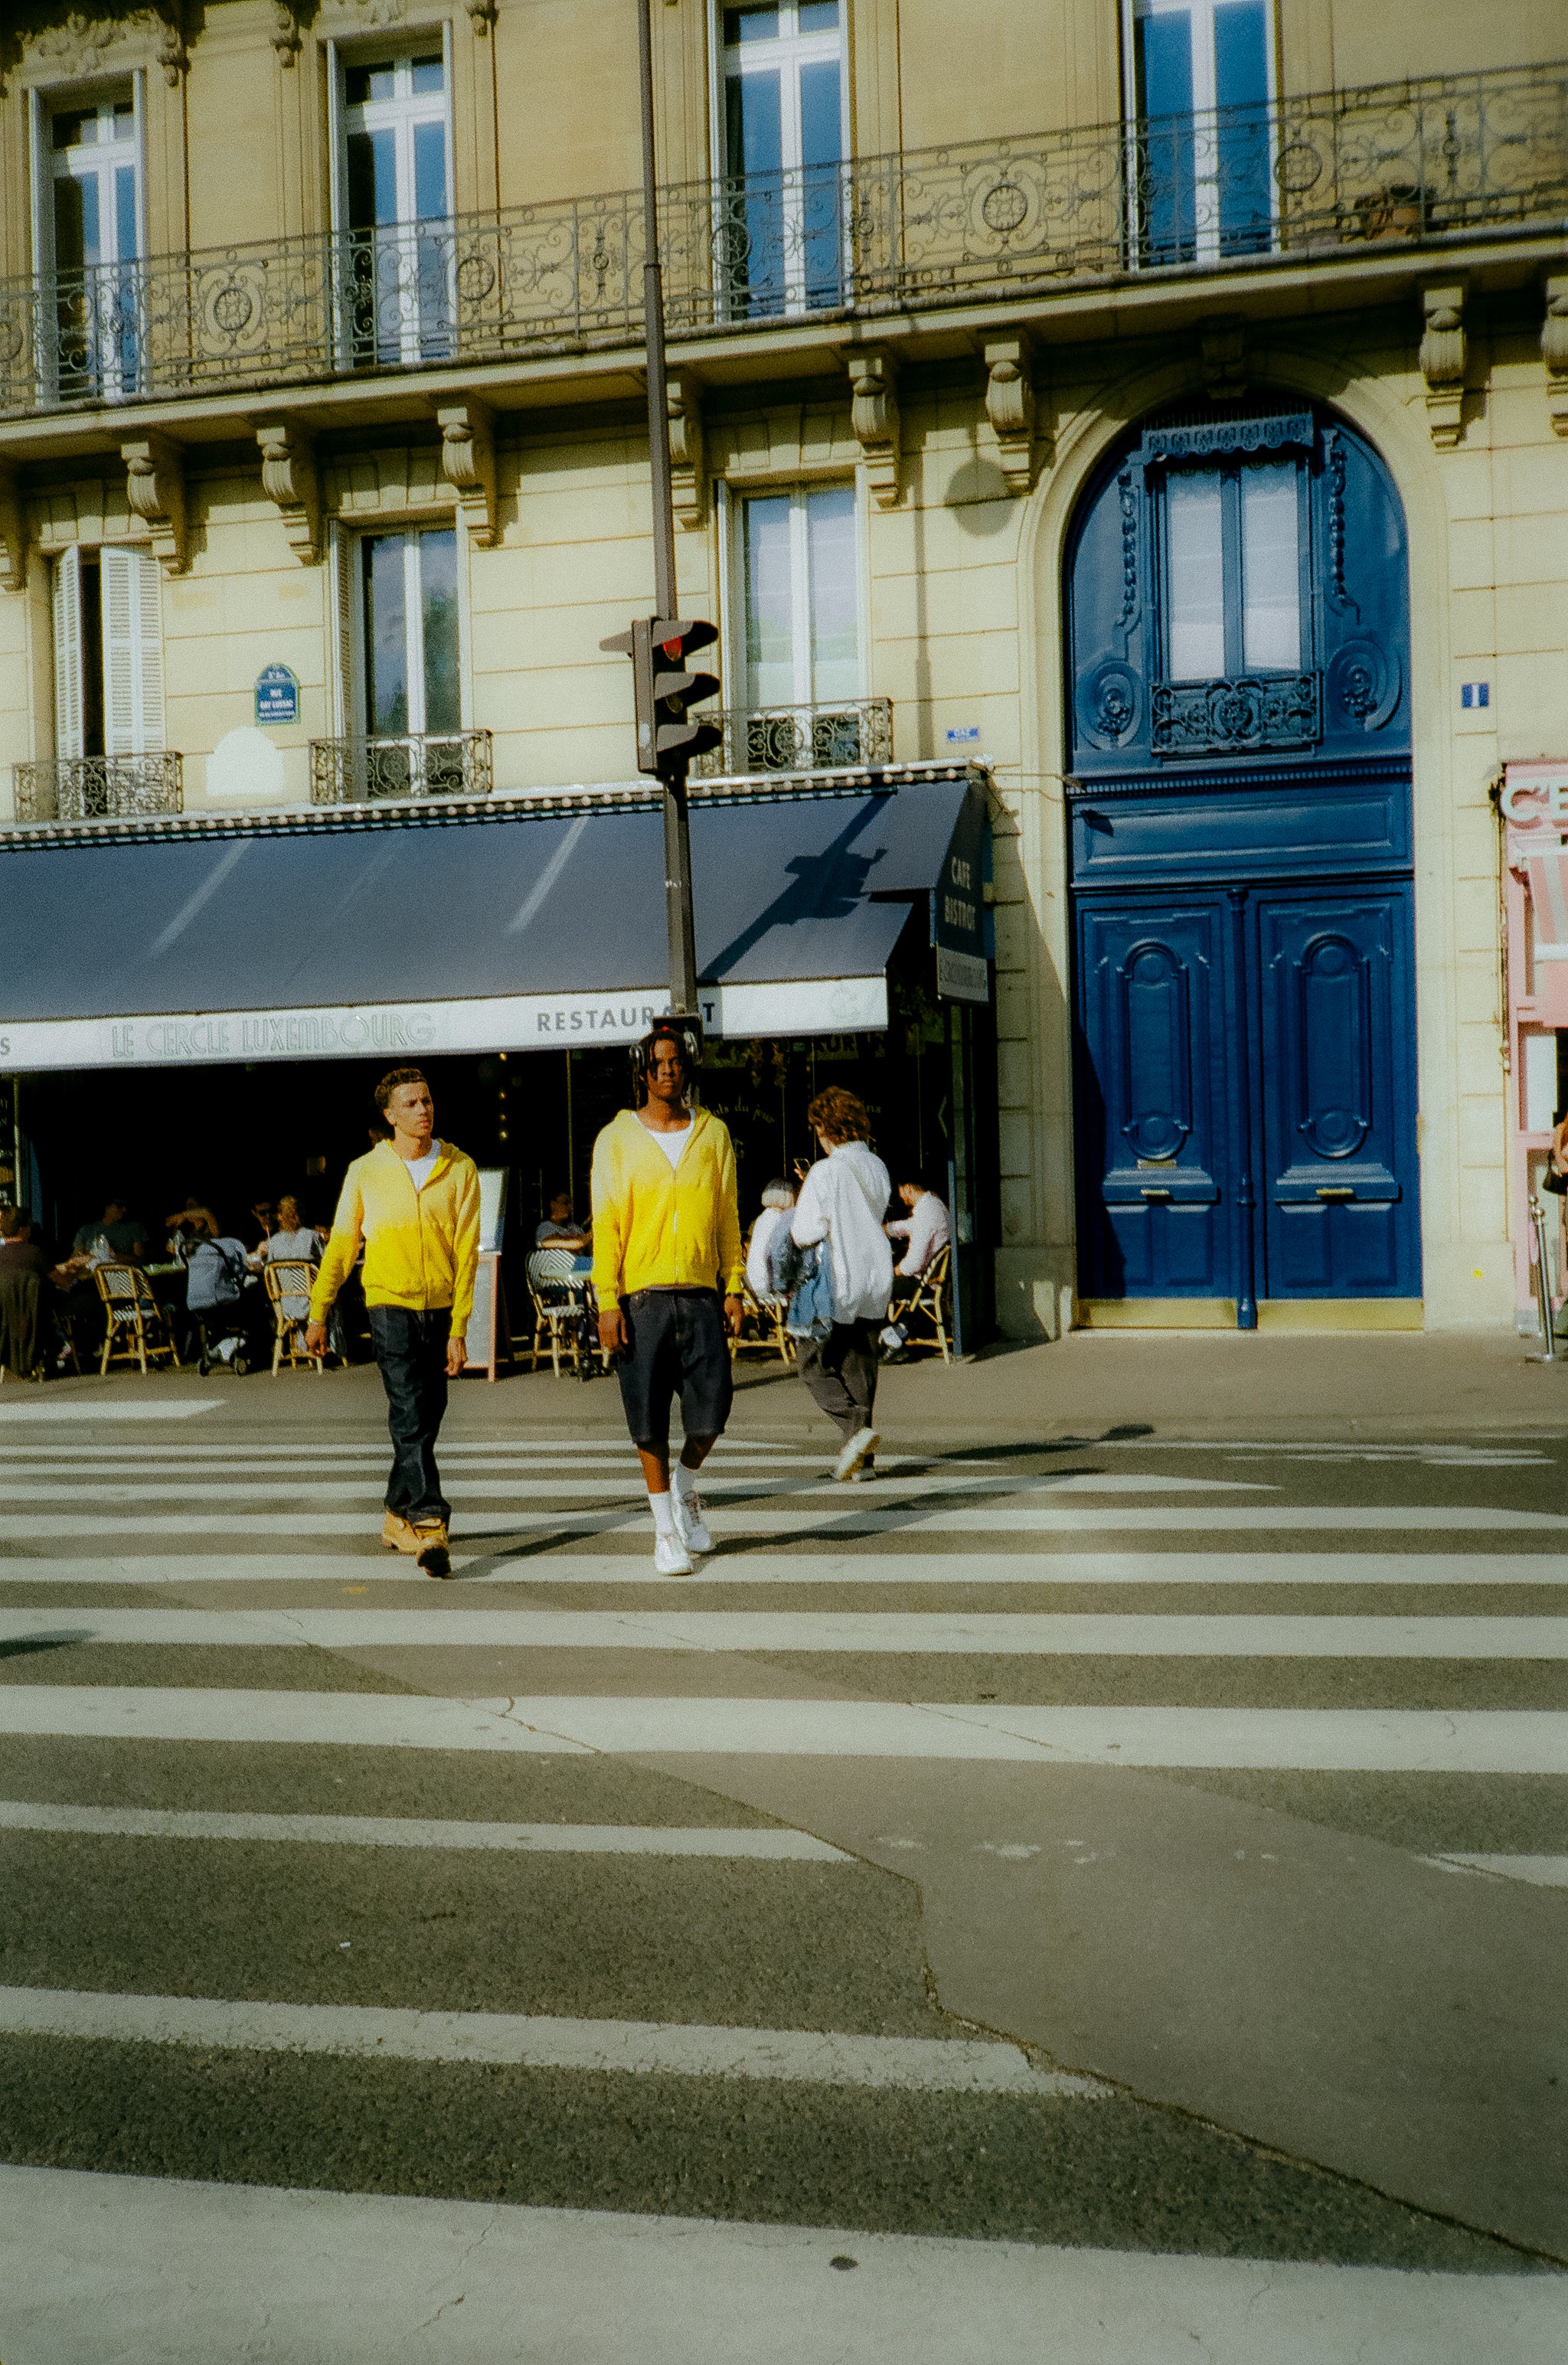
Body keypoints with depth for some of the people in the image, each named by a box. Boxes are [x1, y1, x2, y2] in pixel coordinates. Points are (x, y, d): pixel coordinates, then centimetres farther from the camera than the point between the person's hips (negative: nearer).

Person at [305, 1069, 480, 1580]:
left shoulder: (460, 1169, 0)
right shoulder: (366, 1171, 1)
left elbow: (466, 1253, -3)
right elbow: (341, 1246, 8)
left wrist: (459, 1329, -8)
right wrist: (318, 1314, 6)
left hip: (442, 1308, 2)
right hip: (390, 1305, -2)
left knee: (425, 1422, 11)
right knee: (409, 1418, -14)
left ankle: (398, 1516, 28)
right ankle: (429, 1526, -20)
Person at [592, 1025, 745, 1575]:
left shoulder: (714, 1134, 10)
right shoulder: (617, 1139, 3)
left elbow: (728, 1217, 11)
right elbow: (606, 1224, 0)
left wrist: (734, 1288, 4)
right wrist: (607, 1301, -7)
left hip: (701, 1296, 2)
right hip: (642, 1297, -2)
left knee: (711, 1410, -3)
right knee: (650, 1417, 1)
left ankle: (686, 1489, 27)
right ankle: (665, 1526, 16)